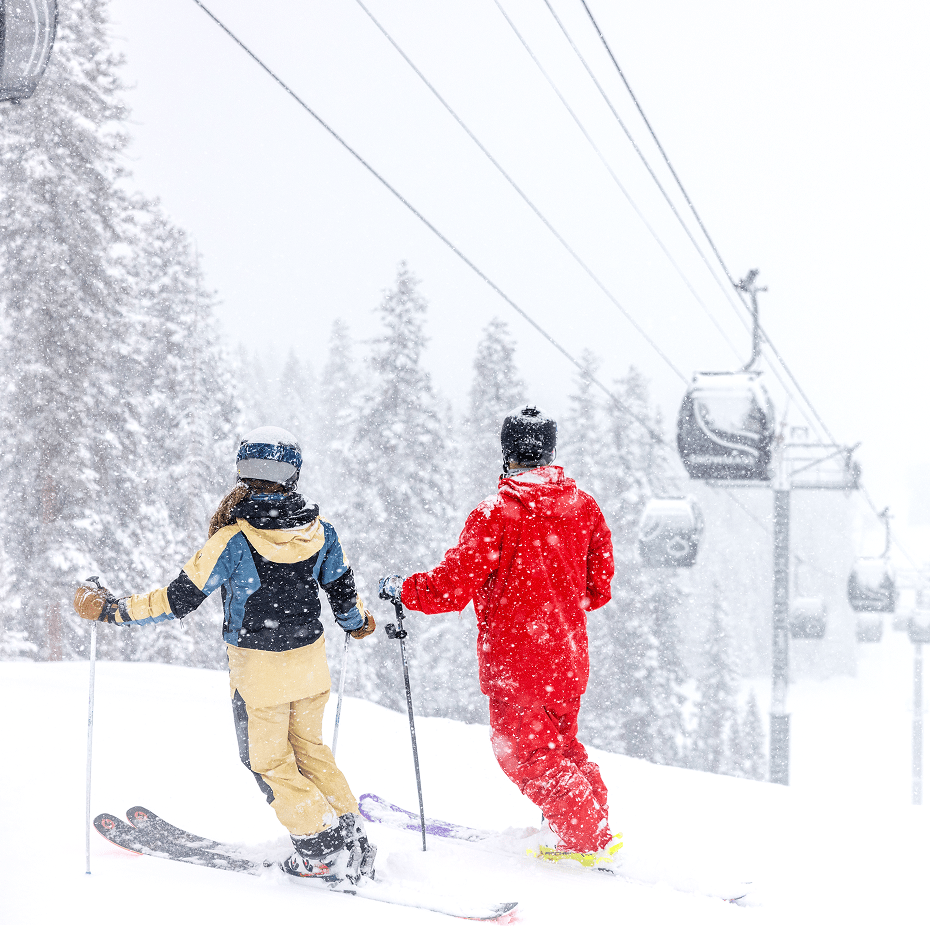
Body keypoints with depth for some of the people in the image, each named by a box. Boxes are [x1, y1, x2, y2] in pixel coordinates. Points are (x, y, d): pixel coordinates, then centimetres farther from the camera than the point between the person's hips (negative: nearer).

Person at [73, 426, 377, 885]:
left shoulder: (233, 540, -21)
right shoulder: (318, 530, -7)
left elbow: (179, 599, -19)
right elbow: (343, 594, 6)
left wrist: (110, 609, -10)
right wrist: (358, 622, 29)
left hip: (260, 671, -5)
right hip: (310, 661, 5)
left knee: (270, 761, 12)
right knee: (309, 748, 22)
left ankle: (322, 851, 9)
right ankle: (353, 839, 22)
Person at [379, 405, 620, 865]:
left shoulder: (495, 516, -17)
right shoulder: (584, 507, 0)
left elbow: (452, 587, -16)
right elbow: (598, 588, 7)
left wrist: (400, 588, 1)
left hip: (514, 660, -6)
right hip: (569, 654, 6)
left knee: (524, 753, 8)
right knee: (559, 742, 23)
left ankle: (585, 840, 9)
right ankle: (595, 828, 26)